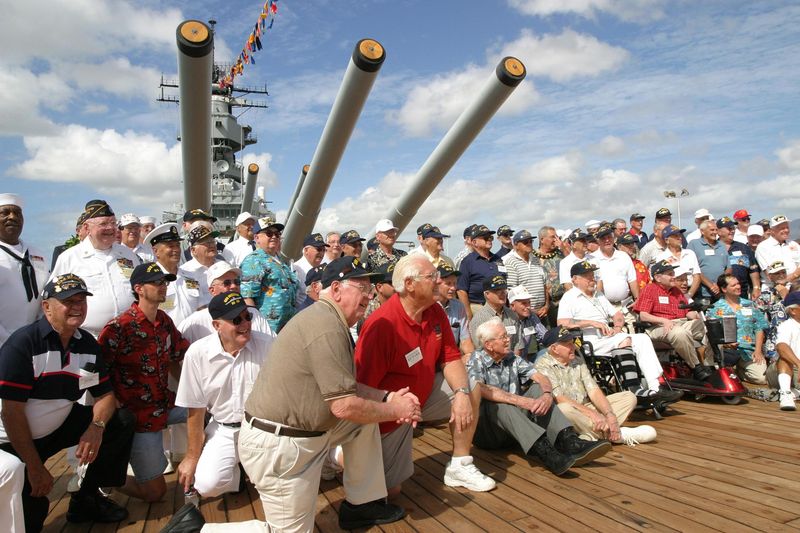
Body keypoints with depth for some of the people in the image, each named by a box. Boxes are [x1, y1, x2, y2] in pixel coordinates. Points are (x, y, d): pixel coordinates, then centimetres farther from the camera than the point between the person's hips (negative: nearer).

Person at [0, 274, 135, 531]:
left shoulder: (88, 344, -4)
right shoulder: (22, 343, -22)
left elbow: (105, 395, 0)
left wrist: (96, 426, -22)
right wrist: (34, 468, -20)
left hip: (60, 426, 6)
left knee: (123, 421, -8)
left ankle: (86, 498, 5)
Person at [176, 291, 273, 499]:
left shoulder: (267, 345, -13)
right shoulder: (198, 353, -11)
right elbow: (196, 409, -3)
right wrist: (192, 456, 2)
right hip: (223, 429, 1)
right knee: (206, 485, -17)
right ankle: (236, 469, 18)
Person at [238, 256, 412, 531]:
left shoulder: (328, 318, 9)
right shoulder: (327, 326, -24)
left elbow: (345, 387, 14)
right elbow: (345, 406, -24)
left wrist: (386, 397, 1)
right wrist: (396, 410, -9)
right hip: (277, 445, -10)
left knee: (366, 420, 15)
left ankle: (361, 504, 27)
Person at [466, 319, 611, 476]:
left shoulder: (513, 359, 10)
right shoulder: (476, 361, -6)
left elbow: (541, 378, -2)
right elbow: (479, 389, -26)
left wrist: (547, 395, -25)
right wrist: (519, 400, -34)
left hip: (515, 426, 5)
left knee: (538, 389, -11)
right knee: (498, 403, -32)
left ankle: (569, 441, -29)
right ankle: (545, 453, -45)